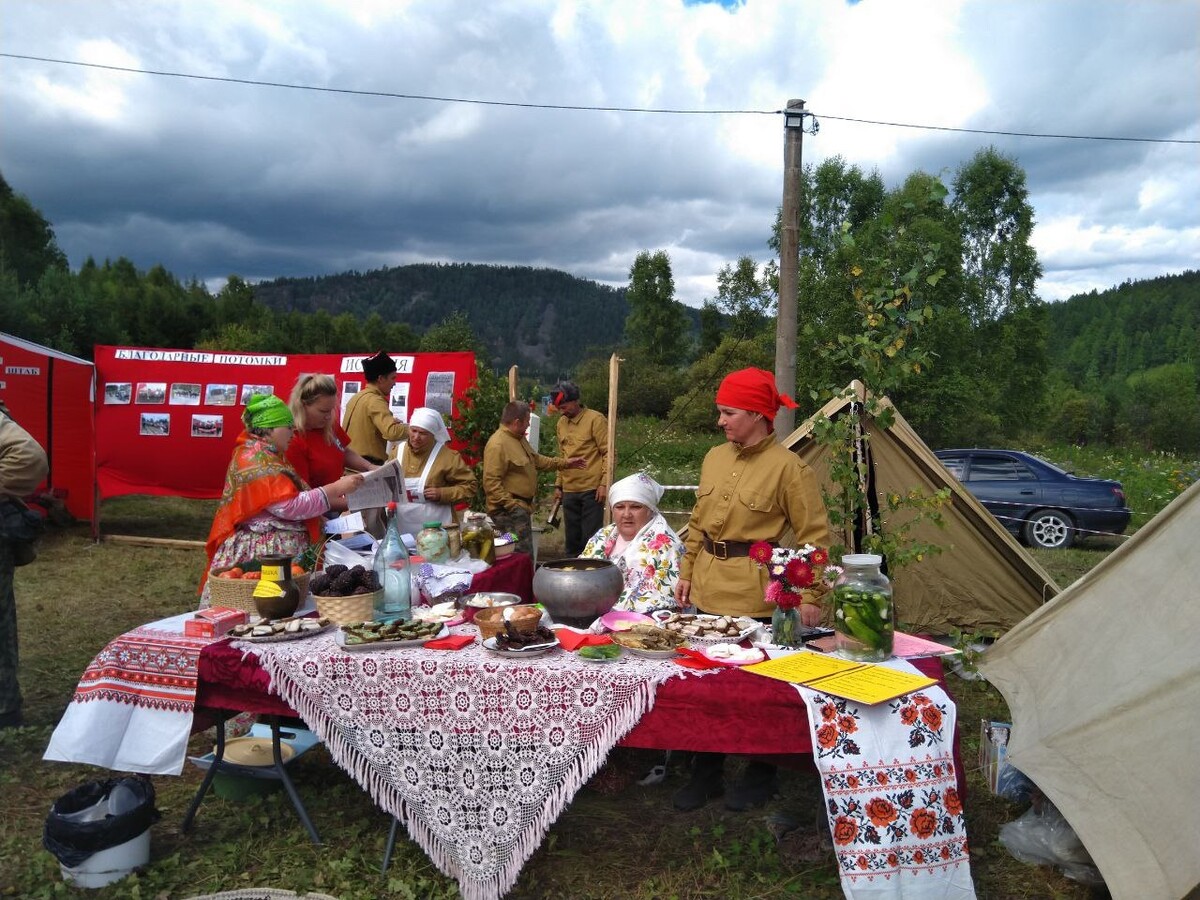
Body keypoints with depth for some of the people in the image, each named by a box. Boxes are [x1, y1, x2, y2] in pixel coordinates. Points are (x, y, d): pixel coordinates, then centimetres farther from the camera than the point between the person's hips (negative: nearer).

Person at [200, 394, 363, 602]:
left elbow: (297, 495, 18)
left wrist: (342, 501, 10)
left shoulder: (269, 456, 16)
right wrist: (335, 489, -18)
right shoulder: (255, 460, -15)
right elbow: (290, 506, -22)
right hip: (264, 553, -10)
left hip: (281, 549, 10)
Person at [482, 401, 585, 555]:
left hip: (522, 508, 11)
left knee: (525, 553, 16)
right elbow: (491, 482, -24)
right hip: (510, 511, -11)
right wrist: (511, 504, -24)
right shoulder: (498, 444, -20)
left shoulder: (519, 439, 14)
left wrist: (565, 463, 24)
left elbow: (537, 460, 26)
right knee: (521, 555, -12)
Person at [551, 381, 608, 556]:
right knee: (571, 538, 11)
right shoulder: (561, 423, 13)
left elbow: (608, 453, -9)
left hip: (591, 490, -6)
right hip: (569, 491, 6)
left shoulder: (595, 420, -8)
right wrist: (558, 485, 16)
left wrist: (604, 483, -15)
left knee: (590, 538, -1)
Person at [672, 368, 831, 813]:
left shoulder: (788, 467, -13)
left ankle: (761, 778, 29)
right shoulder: (714, 458, 6)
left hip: (755, 595, -6)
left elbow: (815, 537, -10)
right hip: (707, 589, 6)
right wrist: (687, 573, 13)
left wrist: (810, 596, -13)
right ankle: (706, 775, 29)